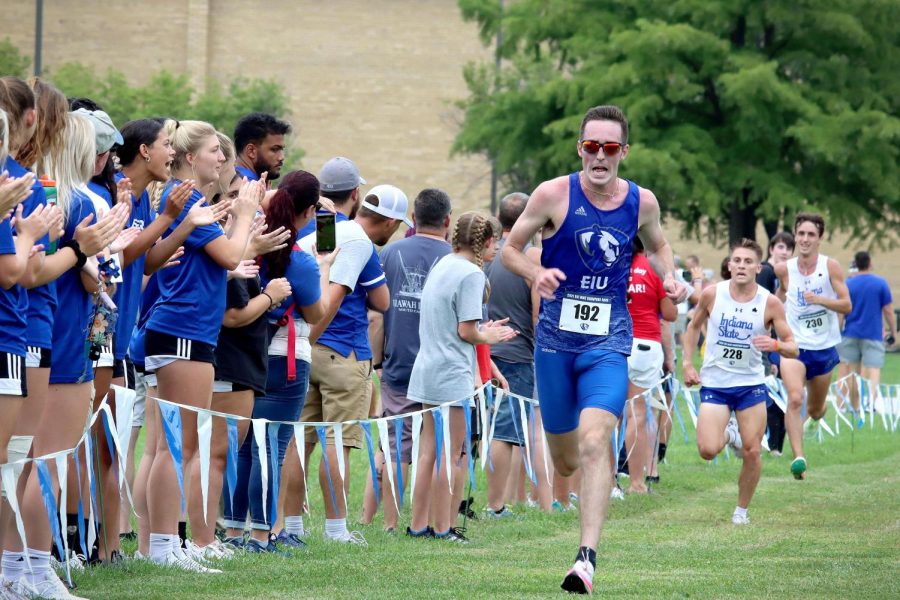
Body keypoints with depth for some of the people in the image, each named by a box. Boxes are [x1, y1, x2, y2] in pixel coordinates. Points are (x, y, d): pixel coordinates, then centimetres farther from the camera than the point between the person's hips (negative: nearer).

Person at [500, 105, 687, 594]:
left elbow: (657, 246, 22)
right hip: (554, 339, 1)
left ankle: (587, 558, -22)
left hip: (608, 343, 0)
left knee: (593, 443, -20)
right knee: (564, 461, 10)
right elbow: (510, 249, 3)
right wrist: (536, 274, -18)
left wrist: (669, 279, 1)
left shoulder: (642, 202, 0)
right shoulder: (553, 195, -7)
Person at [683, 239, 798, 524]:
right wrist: (688, 364, 4)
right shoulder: (712, 294, -7)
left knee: (752, 452, -2)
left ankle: (742, 510, 19)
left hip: (751, 383, 0)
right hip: (714, 382, 0)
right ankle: (729, 434, 23)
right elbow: (694, 327, 12)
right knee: (707, 451, -14)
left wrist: (776, 345, -28)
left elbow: (793, 349, -6)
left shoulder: (770, 303, -9)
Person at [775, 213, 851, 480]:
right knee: (795, 399, -26)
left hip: (824, 348, 1)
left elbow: (846, 305, -12)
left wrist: (819, 300, -25)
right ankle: (798, 457, -30)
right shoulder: (784, 269, -3)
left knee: (816, 410, 16)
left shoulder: (831, 267, -8)